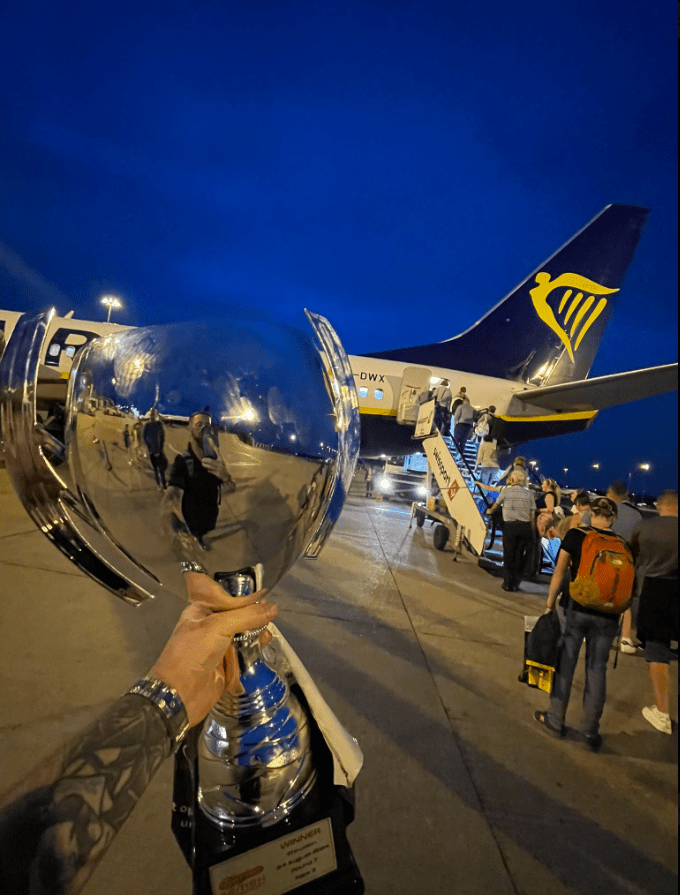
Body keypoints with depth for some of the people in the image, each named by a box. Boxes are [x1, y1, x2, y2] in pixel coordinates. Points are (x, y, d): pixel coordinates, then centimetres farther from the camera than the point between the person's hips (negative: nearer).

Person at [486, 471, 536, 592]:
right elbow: (532, 514, 3)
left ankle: (508, 583, 11)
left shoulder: (506, 491, 1)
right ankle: (516, 584, 14)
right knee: (520, 556, 9)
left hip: (510, 526, -2)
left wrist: (490, 511, 39)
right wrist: (532, 532, 9)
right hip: (525, 527, 2)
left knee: (508, 555, 7)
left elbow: (496, 505, 17)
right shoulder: (528, 493, 5)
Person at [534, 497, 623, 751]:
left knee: (565, 663, 11)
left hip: (576, 608, -2)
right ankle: (591, 732, 22)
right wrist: (617, 609, 13)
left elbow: (559, 573, -5)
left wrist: (550, 603, 6)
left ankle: (555, 720, 24)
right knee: (597, 669, 12)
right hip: (607, 615, 2)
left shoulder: (575, 535, -7)